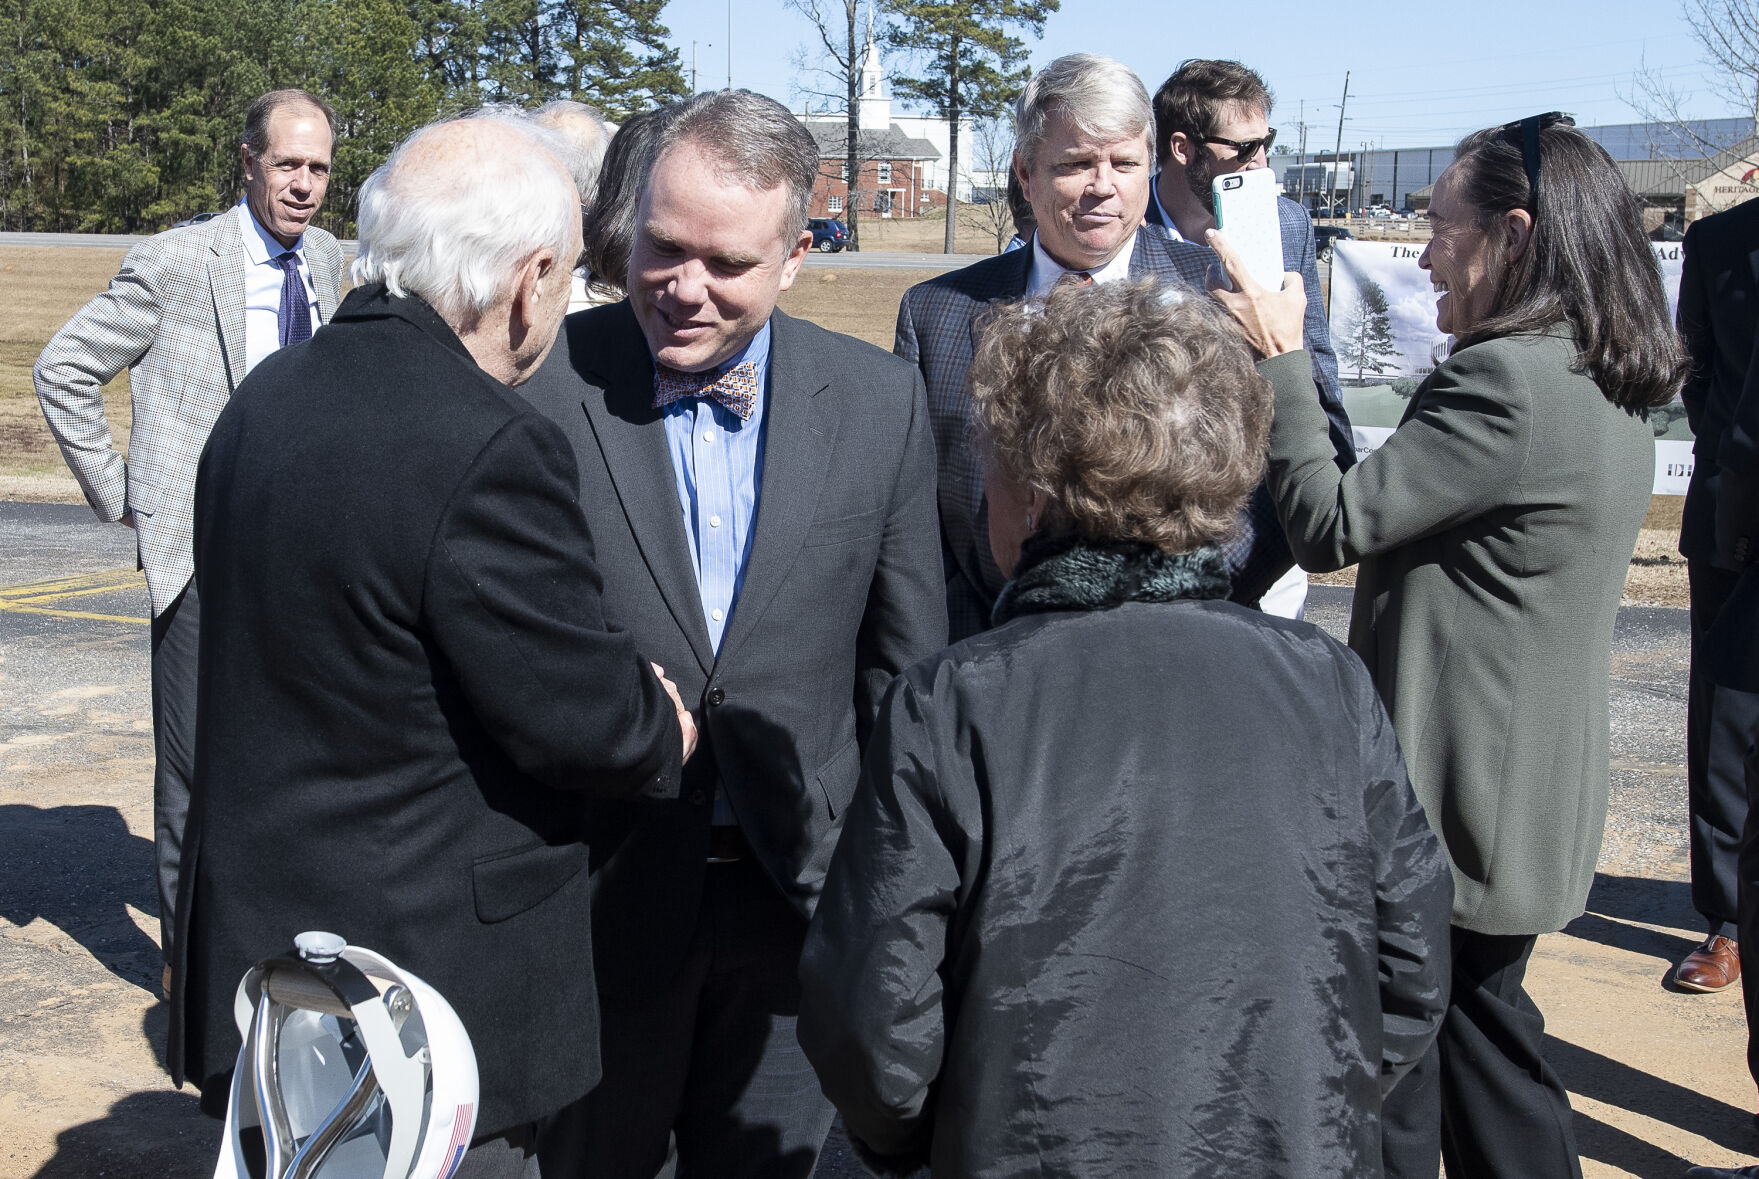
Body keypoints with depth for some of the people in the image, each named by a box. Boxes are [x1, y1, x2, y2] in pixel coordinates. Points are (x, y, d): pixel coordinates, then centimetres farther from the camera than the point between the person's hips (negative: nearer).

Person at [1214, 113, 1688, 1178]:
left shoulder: (1502, 382, -22)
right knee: (1480, 1019, 22)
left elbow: (1332, 526, -20)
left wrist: (1282, 358, -11)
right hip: (1534, 800, 10)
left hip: (1449, 802, -10)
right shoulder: (1610, 390, 9)